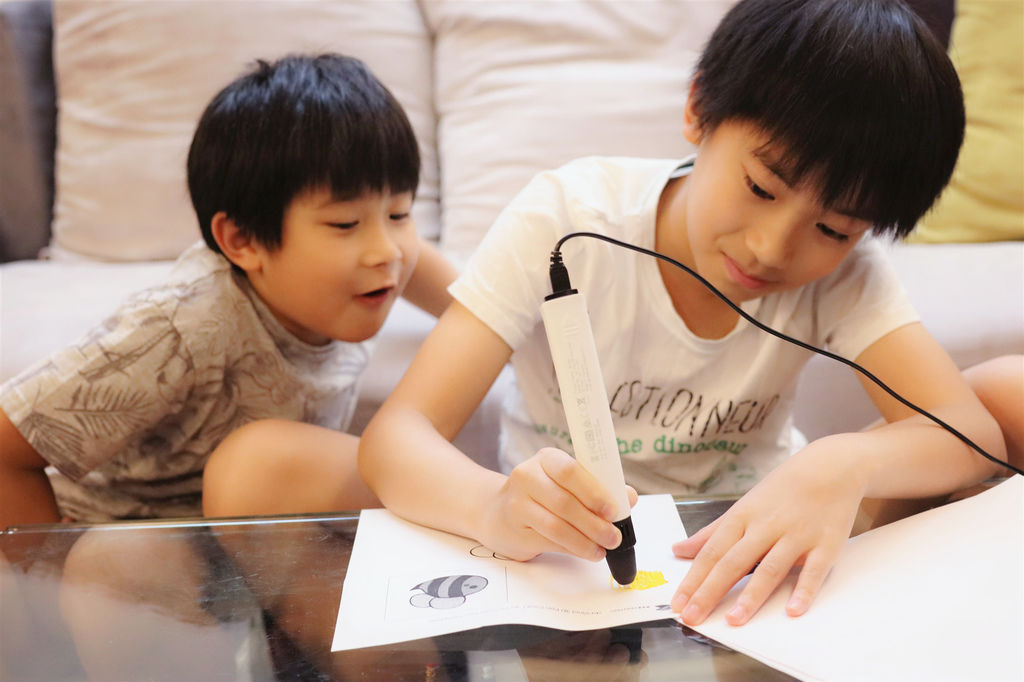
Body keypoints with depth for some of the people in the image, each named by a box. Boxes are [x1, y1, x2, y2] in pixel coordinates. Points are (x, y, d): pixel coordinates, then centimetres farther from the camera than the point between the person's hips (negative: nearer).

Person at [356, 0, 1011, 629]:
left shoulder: (842, 264, -13)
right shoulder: (567, 219, -20)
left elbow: (973, 434, -21)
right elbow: (394, 436, -24)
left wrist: (843, 465, -42)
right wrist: (496, 506, -46)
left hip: (743, 548, 2)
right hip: (566, 556, -1)